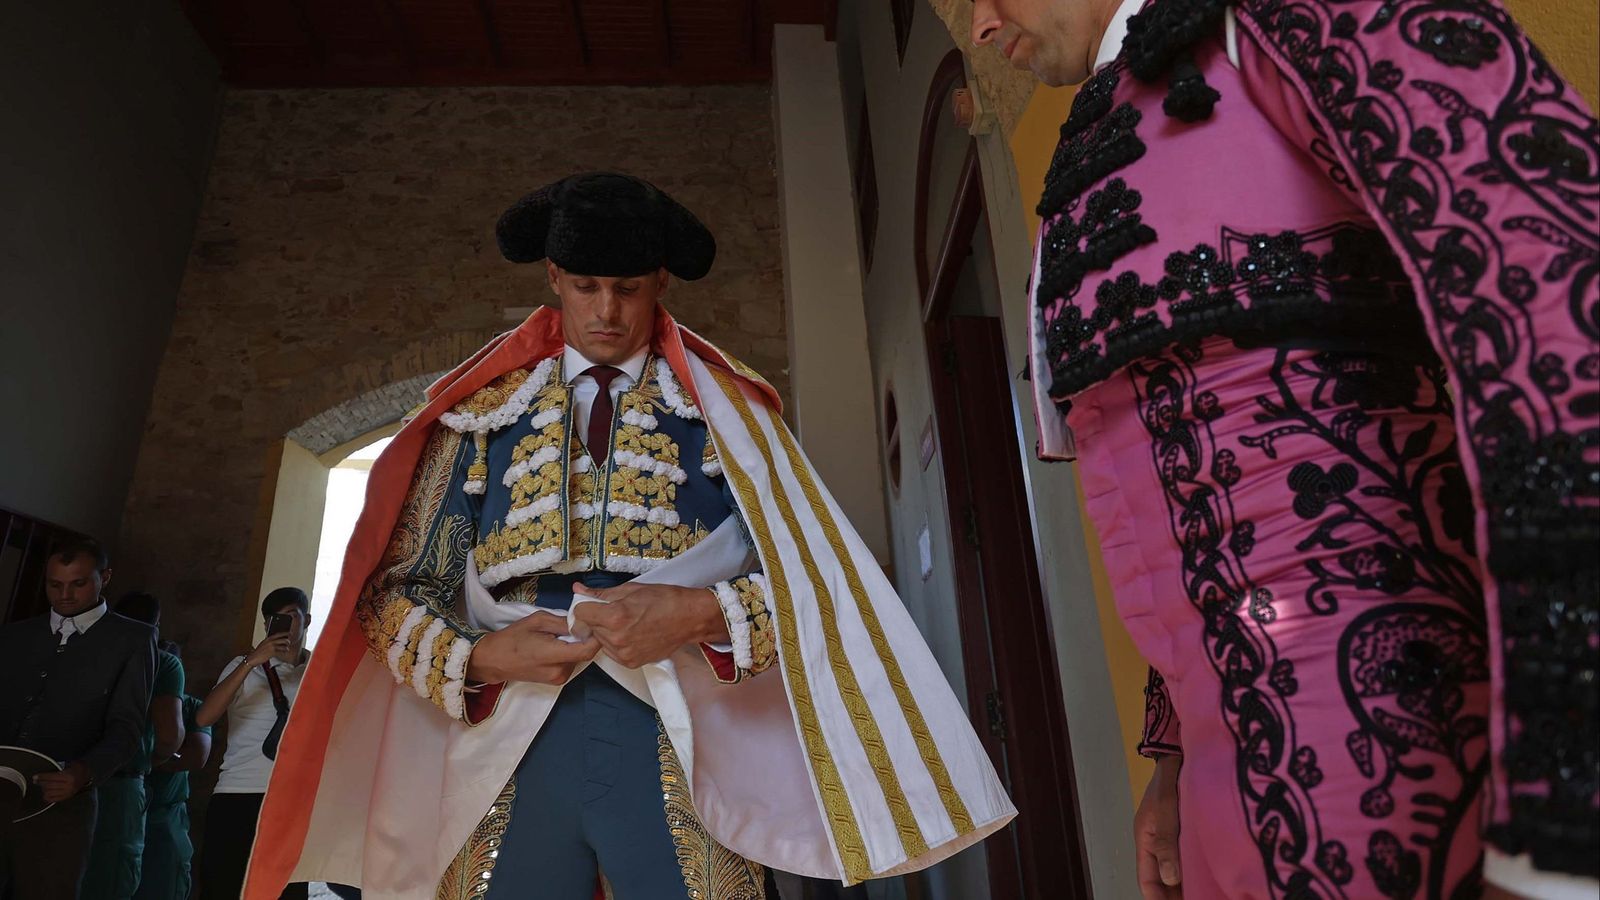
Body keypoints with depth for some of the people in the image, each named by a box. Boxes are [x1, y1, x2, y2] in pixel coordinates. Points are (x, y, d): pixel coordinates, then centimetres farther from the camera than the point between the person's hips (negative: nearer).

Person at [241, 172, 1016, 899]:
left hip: (678, 751, -1)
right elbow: (397, 586, 8)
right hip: (509, 751, 2)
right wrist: (477, 656, -9)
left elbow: (808, 573, -2)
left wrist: (703, 614, -17)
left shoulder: (721, 409, 6)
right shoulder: (482, 409, 9)